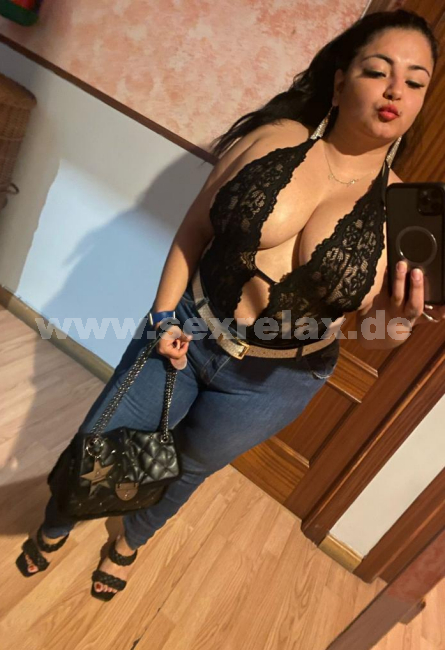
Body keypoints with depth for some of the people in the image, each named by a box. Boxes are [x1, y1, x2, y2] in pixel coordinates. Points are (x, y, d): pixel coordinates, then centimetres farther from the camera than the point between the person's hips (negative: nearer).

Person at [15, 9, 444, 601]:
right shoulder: (272, 137, -9)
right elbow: (196, 226, -2)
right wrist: (165, 313, -8)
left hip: (273, 380, 0)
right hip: (185, 335, 1)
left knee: (185, 468, 23)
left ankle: (131, 541, 60)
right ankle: (55, 528, 52)